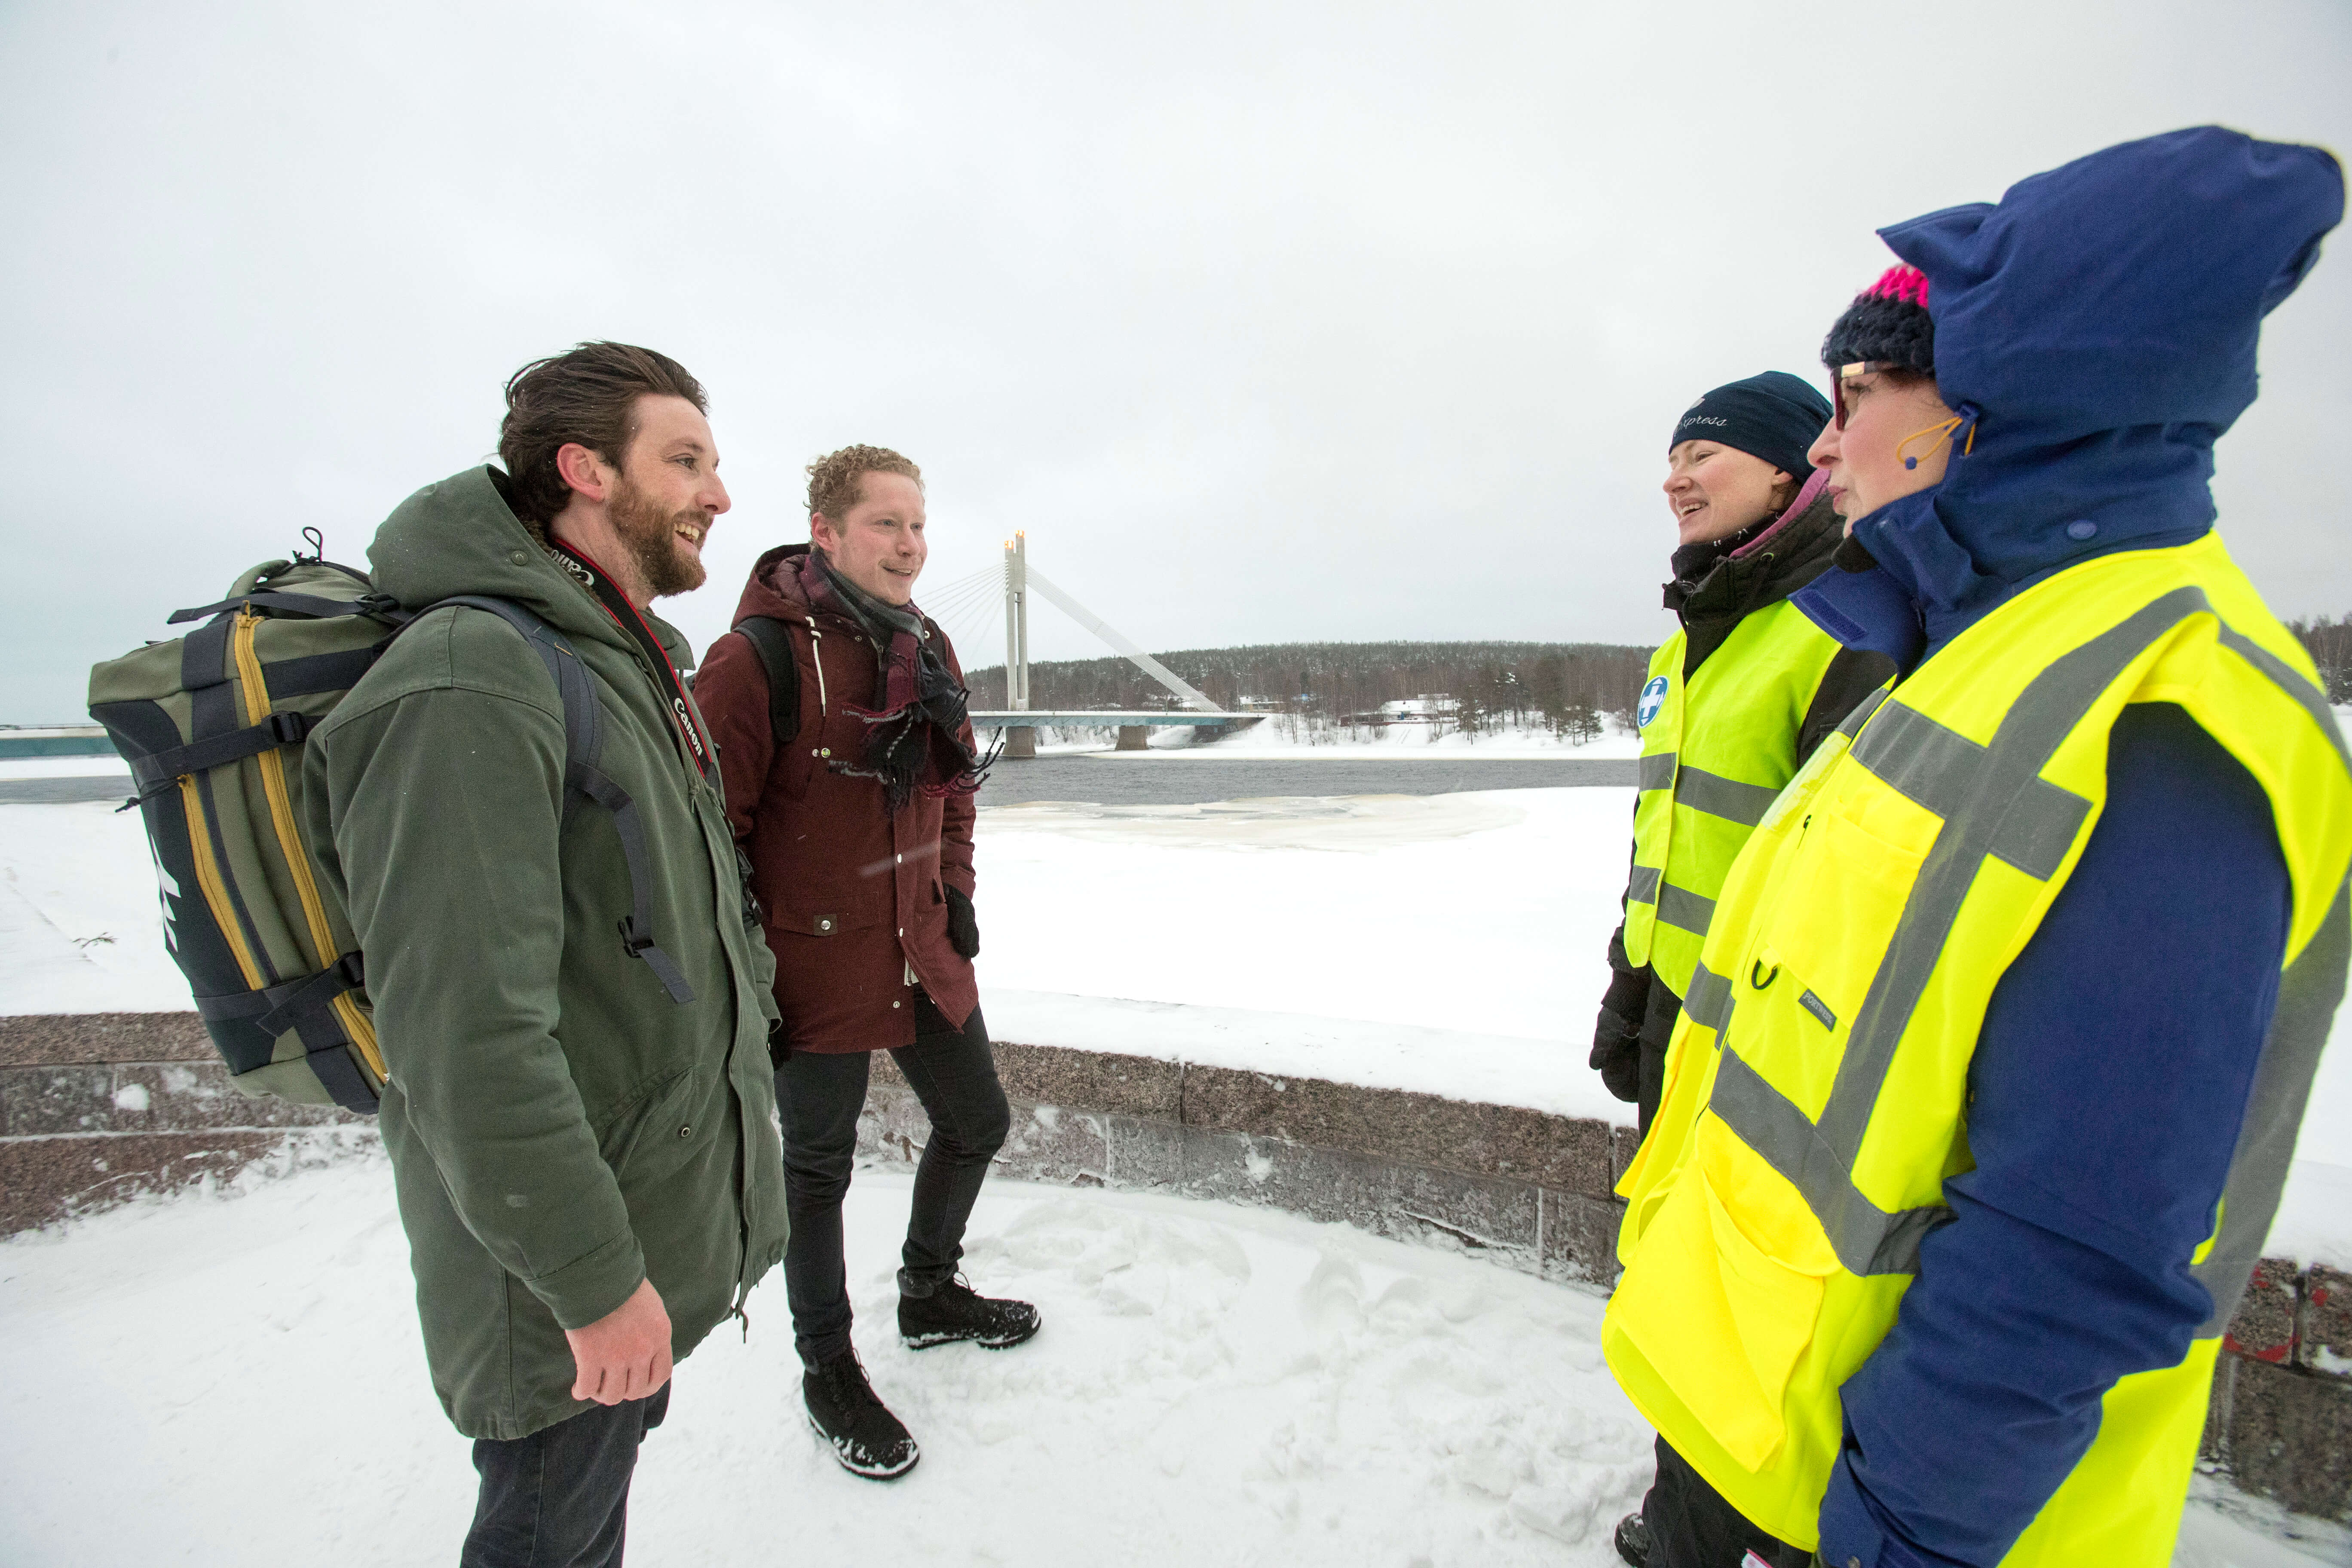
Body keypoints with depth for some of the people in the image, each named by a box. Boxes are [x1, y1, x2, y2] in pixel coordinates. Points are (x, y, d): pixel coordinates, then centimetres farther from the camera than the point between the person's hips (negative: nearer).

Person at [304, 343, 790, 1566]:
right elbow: (466, 1032, -28)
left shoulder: (630, 667, 7)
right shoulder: (470, 683, -25)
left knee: (612, 1462, 27)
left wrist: (741, 1032, 19)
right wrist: (594, 1277, -22)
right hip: (566, 1259, -8)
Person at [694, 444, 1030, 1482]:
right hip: (816, 968, -7)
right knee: (818, 1169, 13)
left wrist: (955, 892, 9)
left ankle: (929, 1295, 47)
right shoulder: (757, 659, -18)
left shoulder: (929, 649, 5)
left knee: (976, 1123, 20)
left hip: (924, 954, 7)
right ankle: (827, 1371, 38)